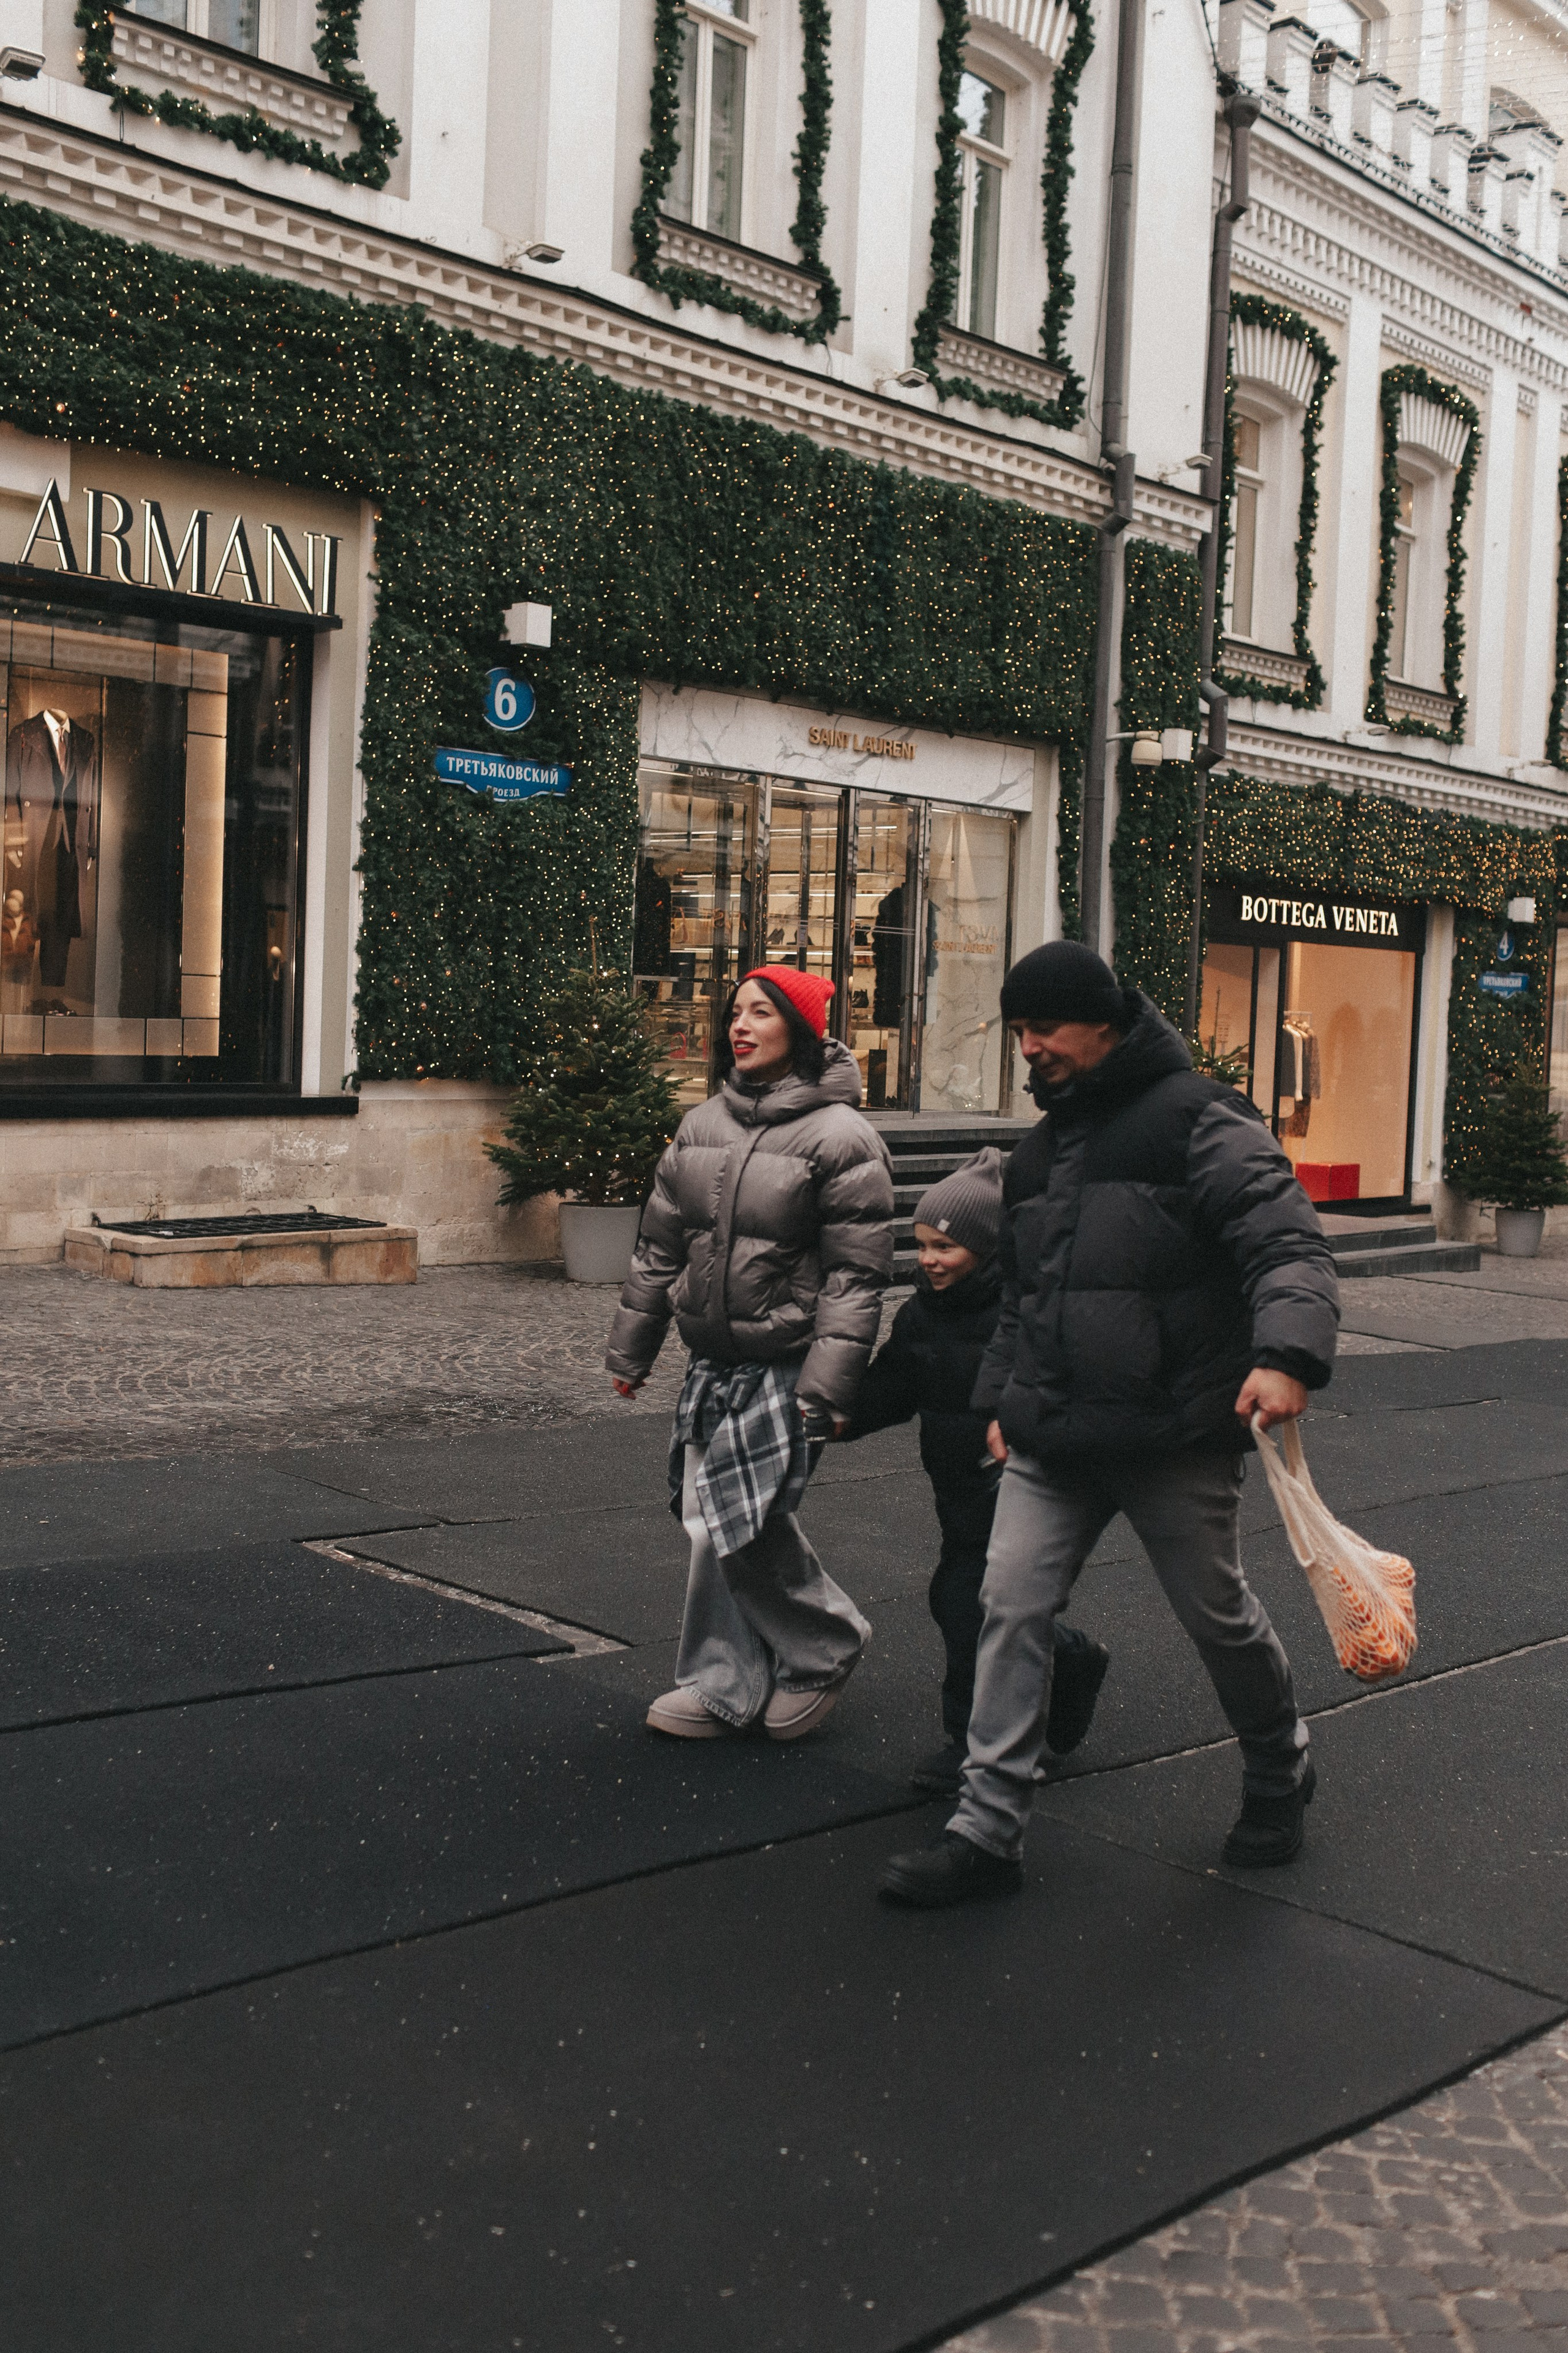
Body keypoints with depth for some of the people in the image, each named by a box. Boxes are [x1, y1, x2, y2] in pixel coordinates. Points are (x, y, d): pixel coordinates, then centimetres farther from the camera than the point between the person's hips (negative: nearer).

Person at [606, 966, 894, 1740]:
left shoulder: (840, 1138, -10)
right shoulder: (703, 1125, 10)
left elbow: (855, 1276, -13)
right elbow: (660, 1246, 16)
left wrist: (827, 1386, -19)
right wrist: (631, 1348, 17)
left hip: (784, 1370, -6)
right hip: (711, 1366, 6)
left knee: (745, 1522, -9)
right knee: (713, 1522, 8)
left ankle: (824, 1648, 16)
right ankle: (725, 1686, 21)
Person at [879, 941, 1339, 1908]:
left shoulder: (1196, 1119, -10)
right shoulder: (1043, 1147, 16)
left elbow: (1289, 1242, -19)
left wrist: (1286, 1355, -34)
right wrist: (1004, 1397, 23)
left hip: (1174, 1438, -6)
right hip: (1054, 1442, 7)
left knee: (1220, 1616, 10)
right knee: (1012, 1608, -2)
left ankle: (1280, 1778, 36)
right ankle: (988, 1829, 4)